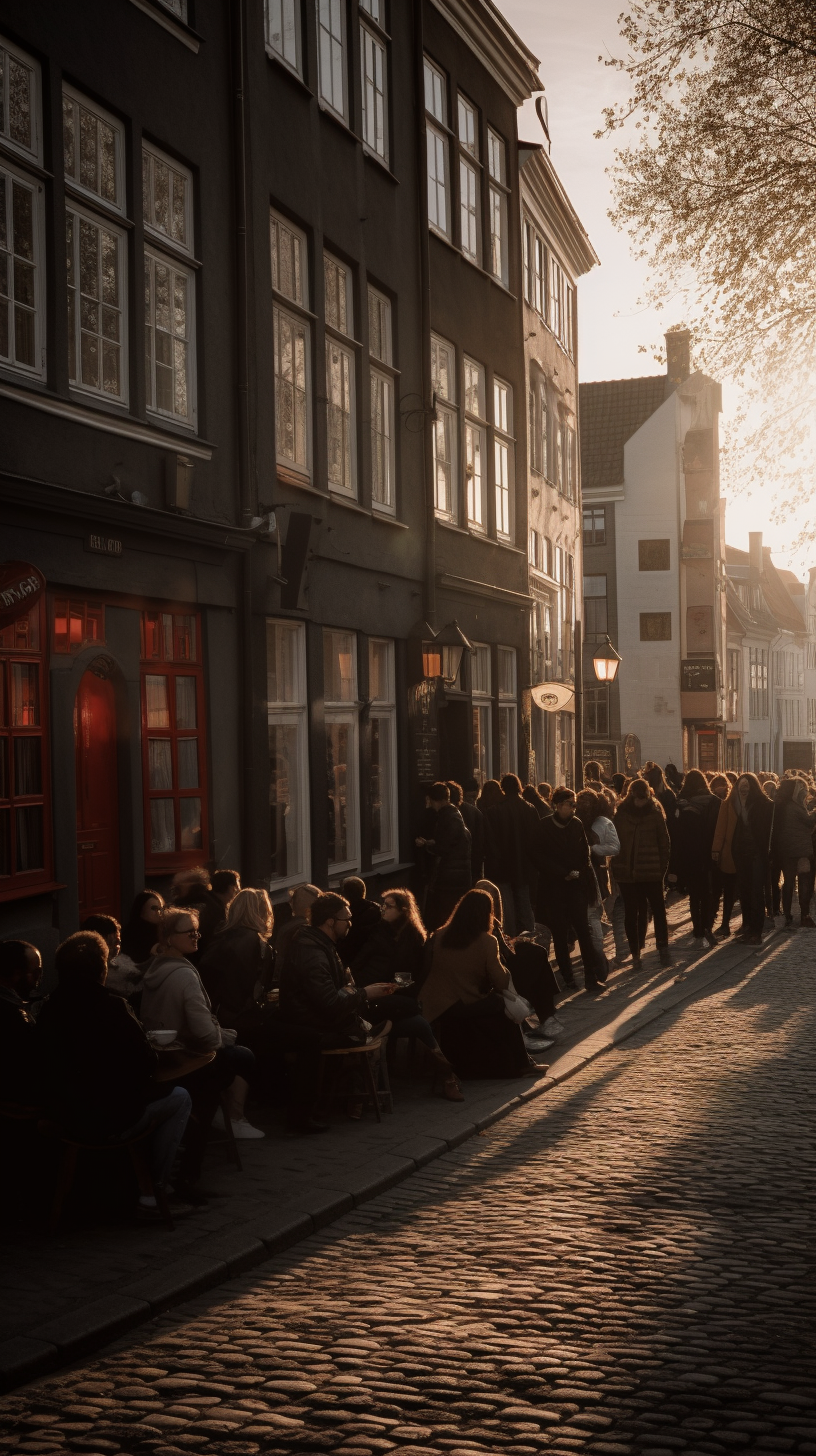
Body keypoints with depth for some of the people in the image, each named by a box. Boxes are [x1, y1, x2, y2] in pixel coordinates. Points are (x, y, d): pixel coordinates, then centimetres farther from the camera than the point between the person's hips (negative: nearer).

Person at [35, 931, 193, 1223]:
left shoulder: (49, 1009, -1)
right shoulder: (111, 1007, -19)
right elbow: (147, 1062, -14)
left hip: (63, 1119, 7)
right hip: (109, 1122, -7)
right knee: (180, 1099, 15)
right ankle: (154, 1194, 12)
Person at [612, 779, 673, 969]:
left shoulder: (655, 814, -1)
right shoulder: (621, 814, 1)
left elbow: (664, 843, 0)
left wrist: (663, 867, -5)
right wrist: (617, 867, -1)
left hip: (651, 871, -1)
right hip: (627, 872, 1)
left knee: (658, 908, 5)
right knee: (631, 913, 6)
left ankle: (663, 947, 16)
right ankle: (636, 952, 13)